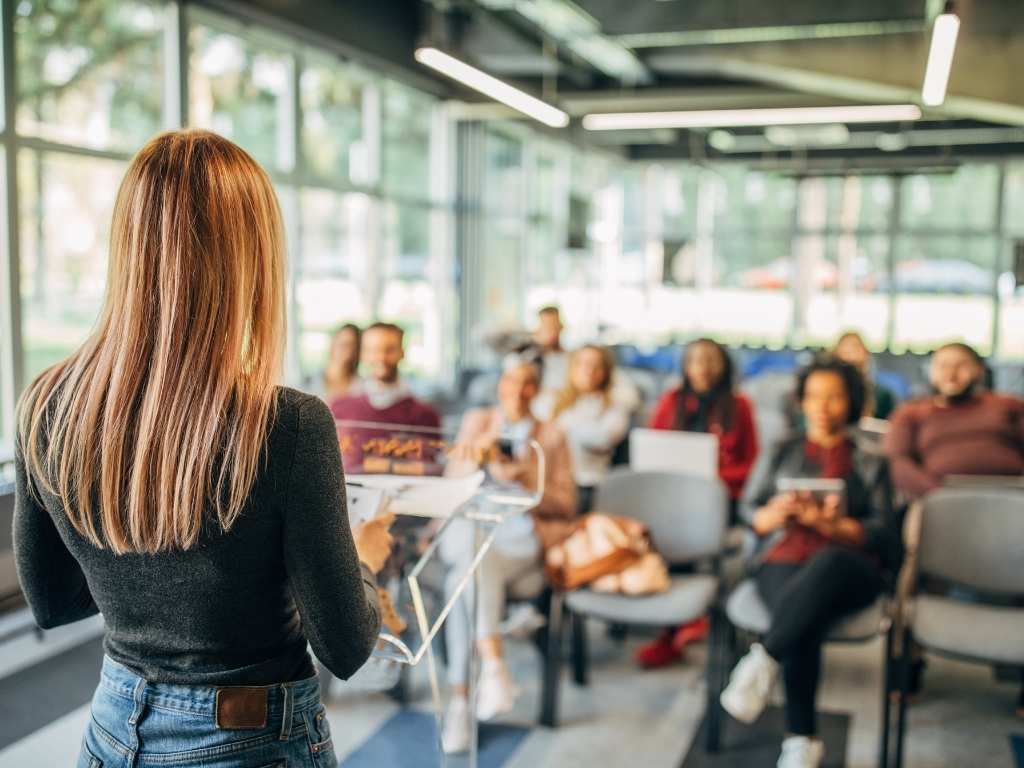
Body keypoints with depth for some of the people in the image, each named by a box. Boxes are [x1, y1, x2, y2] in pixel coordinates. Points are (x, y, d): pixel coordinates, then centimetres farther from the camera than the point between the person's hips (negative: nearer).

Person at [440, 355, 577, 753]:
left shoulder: (552, 436, 15)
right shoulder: (476, 422, 19)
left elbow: (567, 507, 9)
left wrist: (528, 485, -8)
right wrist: (479, 457, -8)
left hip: (524, 535, -1)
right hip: (469, 527, 1)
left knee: (463, 581, -33)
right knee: (477, 554, -38)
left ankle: (460, 698, -33)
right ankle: (493, 664, -49)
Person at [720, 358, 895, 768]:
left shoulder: (870, 464, 22)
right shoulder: (782, 453, 23)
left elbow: (881, 533, 9)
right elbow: (751, 514, 16)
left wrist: (830, 524, -10)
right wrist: (779, 512, -8)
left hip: (850, 568, 0)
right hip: (784, 563, 1)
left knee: (827, 563, -41)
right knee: (804, 622, -36)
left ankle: (764, 659, -47)